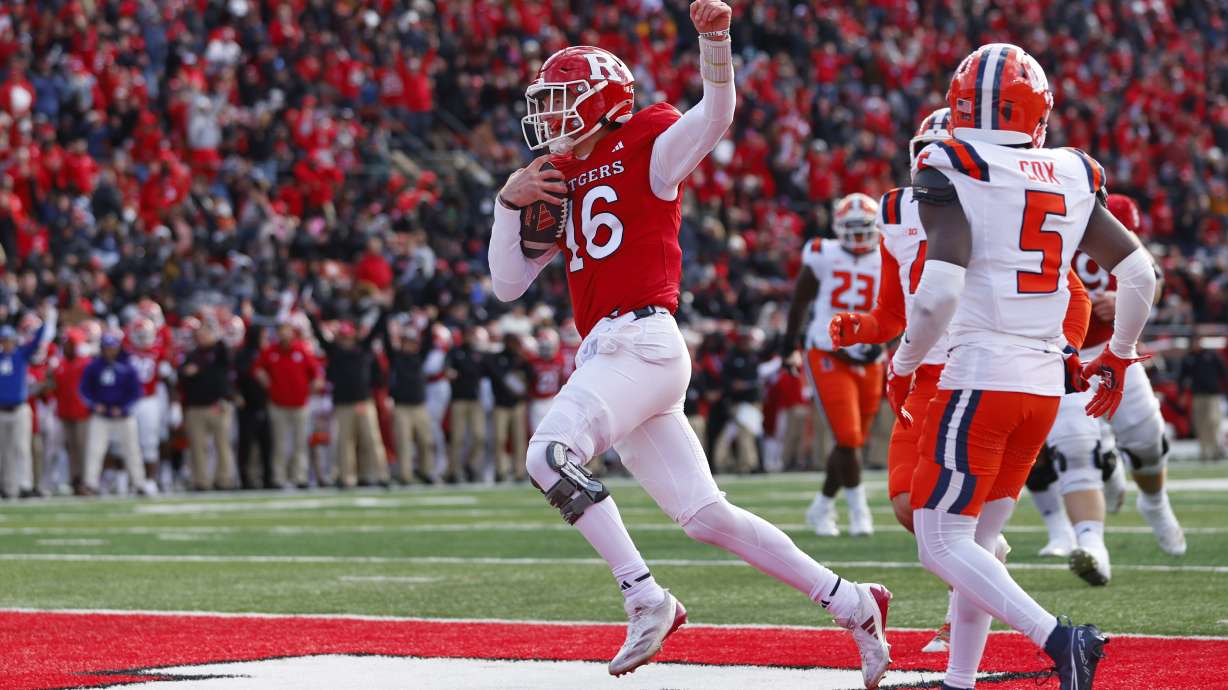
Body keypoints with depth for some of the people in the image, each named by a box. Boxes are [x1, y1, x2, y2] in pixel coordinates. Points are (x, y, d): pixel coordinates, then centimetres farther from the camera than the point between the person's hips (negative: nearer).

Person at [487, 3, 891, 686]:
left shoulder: (646, 147, 2)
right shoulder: (559, 181, 21)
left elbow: (717, 114, -16)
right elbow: (508, 284, 20)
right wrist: (510, 204, 6)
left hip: (641, 341, -8)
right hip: (608, 353, 8)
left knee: (552, 454, -25)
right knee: (706, 515, 5)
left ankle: (647, 599, -23)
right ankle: (851, 604, 11)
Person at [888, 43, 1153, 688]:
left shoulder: (950, 174, -10)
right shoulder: (1071, 179, 7)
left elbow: (939, 293, -21)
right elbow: (1139, 273, 7)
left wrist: (903, 367, -5)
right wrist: (1117, 357, 22)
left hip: (980, 380, -6)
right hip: (1045, 385, 6)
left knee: (942, 544, -4)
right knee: (975, 542, 16)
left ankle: (1056, 637, -21)